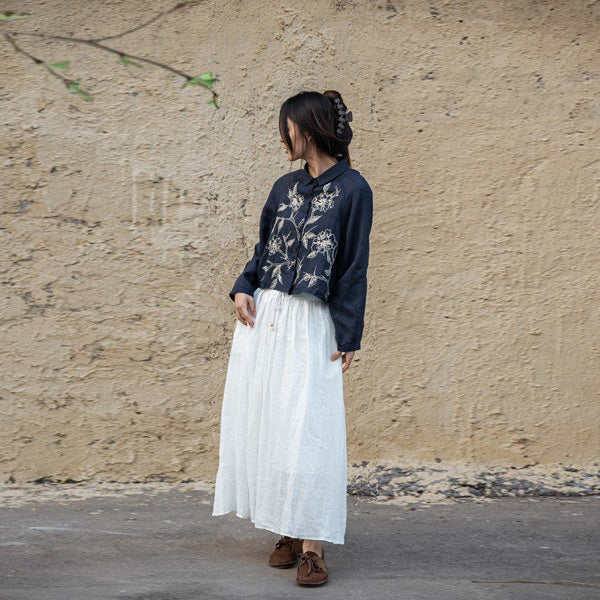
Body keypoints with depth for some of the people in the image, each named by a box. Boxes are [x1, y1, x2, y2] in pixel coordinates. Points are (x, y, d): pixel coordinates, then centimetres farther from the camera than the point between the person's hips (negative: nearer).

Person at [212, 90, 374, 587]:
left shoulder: (352, 188, -4)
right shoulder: (286, 186, 14)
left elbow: (355, 266, -6)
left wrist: (348, 337, -9)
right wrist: (243, 289, -1)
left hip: (310, 324, -6)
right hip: (261, 317, 6)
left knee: (306, 430, -10)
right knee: (262, 423, 5)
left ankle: (312, 545, -5)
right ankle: (286, 532, 14)